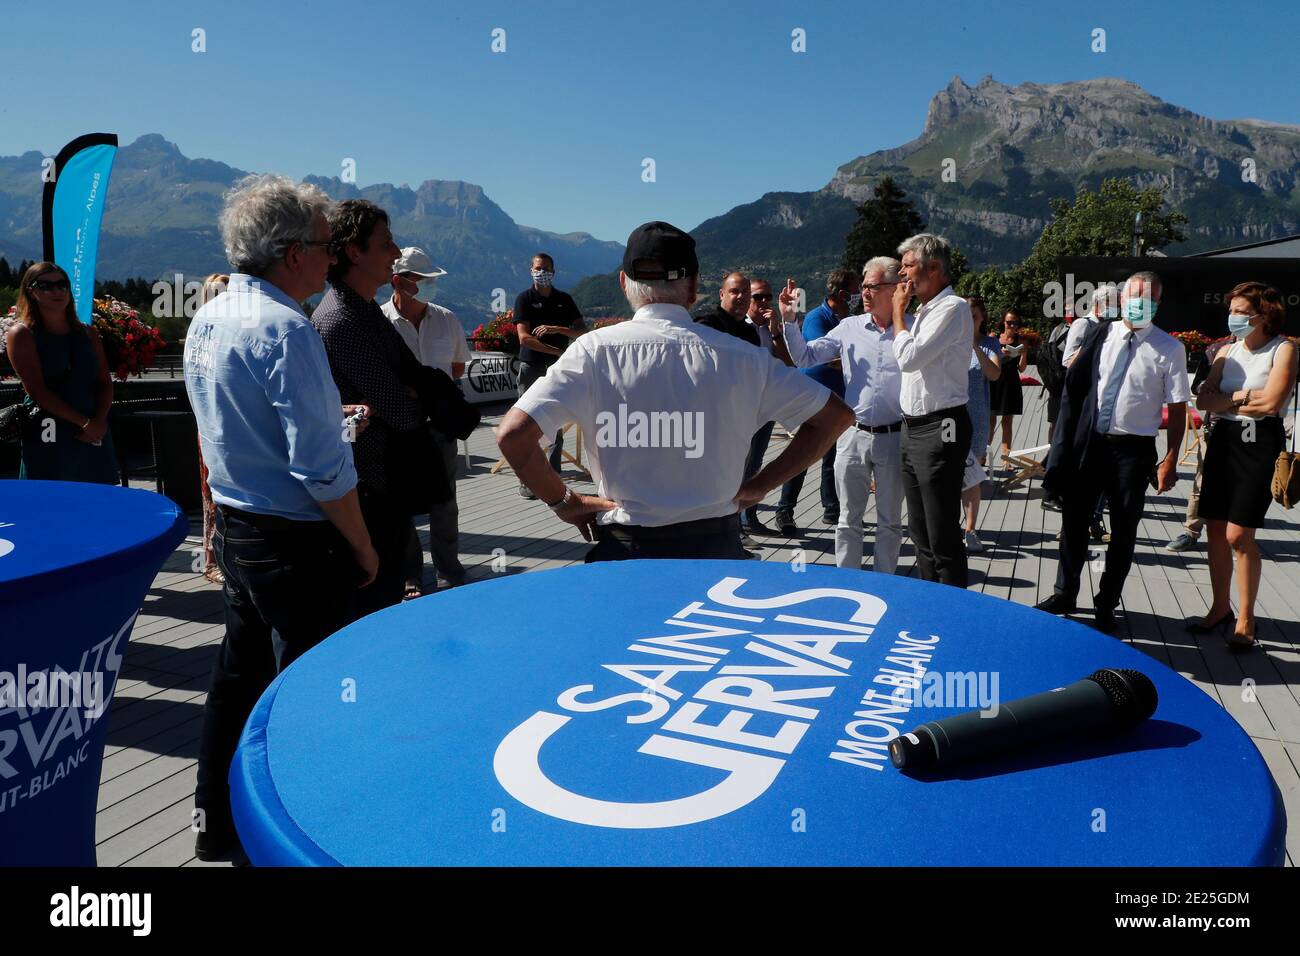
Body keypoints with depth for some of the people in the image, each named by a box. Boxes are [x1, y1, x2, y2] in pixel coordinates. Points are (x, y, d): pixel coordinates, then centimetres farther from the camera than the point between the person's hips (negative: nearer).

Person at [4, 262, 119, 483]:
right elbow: (37, 391, -9)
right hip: (47, 438, -4)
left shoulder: (87, 333, 15)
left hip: (94, 435, 4)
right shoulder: (21, 334, 1)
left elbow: (105, 383, 10)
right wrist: (84, 422, -15)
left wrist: (99, 421, -9)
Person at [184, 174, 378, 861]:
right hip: (297, 542, -9)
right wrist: (362, 548, -13)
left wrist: (325, 413, 15)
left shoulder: (207, 318, 6)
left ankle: (216, 823, 37)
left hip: (235, 528, 9)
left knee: (239, 674, 21)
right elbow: (320, 468, -24)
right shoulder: (284, 327, -21)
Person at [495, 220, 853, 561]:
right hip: (717, 547, 2)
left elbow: (512, 434, -15)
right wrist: (760, 485, 6)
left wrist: (564, 502, -1)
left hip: (625, 550, -2)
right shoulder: (740, 355, -4)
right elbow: (836, 415, 4)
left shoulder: (595, 349, -9)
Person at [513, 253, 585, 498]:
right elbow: (524, 338, -10)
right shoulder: (524, 299, 0)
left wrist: (557, 329, -14)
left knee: (557, 426, 5)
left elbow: (582, 331, 2)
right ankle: (525, 480, 2)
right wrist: (558, 351, -13)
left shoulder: (565, 300, 10)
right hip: (531, 367, -3)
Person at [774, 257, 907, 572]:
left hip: (894, 437, -2)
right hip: (853, 436, 2)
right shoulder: (850, 327, 3)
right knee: (849, 518, 10)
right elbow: (804, 356, 2)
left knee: (890, 520, 12)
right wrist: (790, 319, -7)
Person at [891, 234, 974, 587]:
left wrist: (898, 311, -8)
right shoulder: (925, 310, 16)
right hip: (913, 427, 10)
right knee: (920, 530, 16)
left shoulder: (952, 307, -13)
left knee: (942, 534, -4)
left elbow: (909, 357, -20)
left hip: (939, 429, -10)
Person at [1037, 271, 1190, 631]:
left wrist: (1170, 460, -10)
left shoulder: (1169, 349, -6)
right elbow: (1073, 381, 9)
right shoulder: (1100, 335, 3)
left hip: (1133, 448, -2)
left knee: (1124, 531, 8)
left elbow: (1178, 407, -7)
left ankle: (1106, 604, 24)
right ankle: (1064, 595, 28)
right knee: (1074, 522, 12)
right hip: (1089, 442, 3)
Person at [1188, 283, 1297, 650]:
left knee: (1238, 536, -7)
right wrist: (1243, 395, -11)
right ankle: (1220, 607, 21)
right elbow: (1203, 400, 2)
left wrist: (1226, 401, -4)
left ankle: (1245, 619, 7)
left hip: (1260, 442, -6)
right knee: (1215, 530, 7)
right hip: (1223, 439, 6)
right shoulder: (1228, 351, 11)